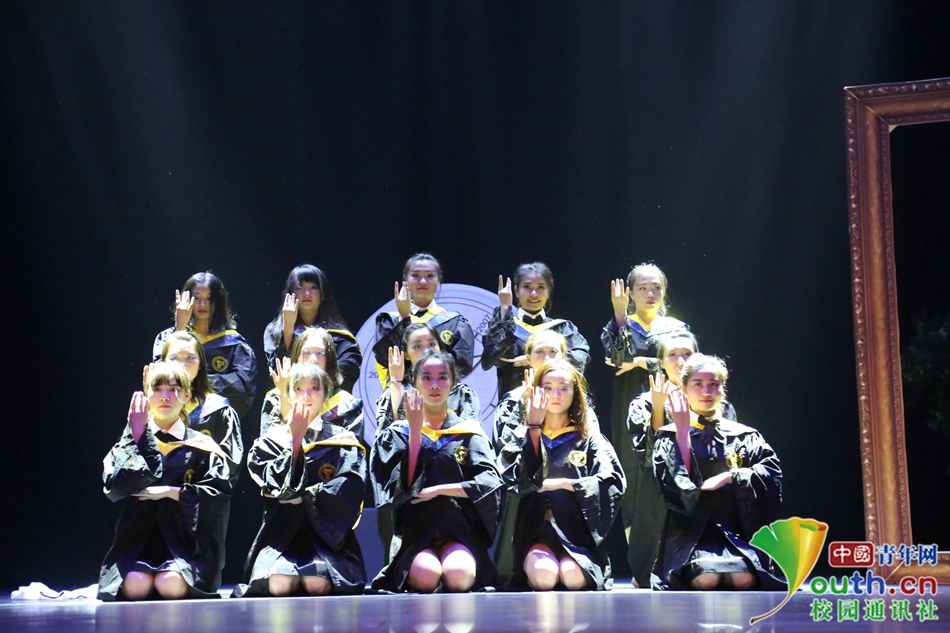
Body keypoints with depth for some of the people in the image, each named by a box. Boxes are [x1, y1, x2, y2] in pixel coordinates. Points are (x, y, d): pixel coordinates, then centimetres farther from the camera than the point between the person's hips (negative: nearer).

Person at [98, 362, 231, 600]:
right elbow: (114, 487, -1)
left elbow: (219, 491, 0)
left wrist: (170, 491, -6)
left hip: (186, 542, 0)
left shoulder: (201, 445, 14)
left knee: (171, 584, -32)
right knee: (135, 585, -34)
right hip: (137, 538, 0)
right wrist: (136, 437, -2)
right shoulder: (131, 441, 17)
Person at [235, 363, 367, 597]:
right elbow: (279, 486, -4)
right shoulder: (272, 439, 14)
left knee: (319, 585, -30)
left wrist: (302, 496, -10)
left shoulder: (342, 440, 13)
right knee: (280, 585, -30)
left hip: (327, 531, 0)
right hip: (282, 532, 0)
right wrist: (295, 438, -6)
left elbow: (348, 490, -3)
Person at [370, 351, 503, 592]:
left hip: (460, 530, 1)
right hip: (414, 532, 0)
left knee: (458, 575, -33)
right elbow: (403, 487, -4)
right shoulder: (397, 434, 12)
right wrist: (415, 430, -6)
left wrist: (437, 490, -9)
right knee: (426, 575, -34)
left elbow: (489, 482, -4)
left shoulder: (469, 433, 12)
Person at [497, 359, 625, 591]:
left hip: (578, 532, 1)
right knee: (544, 575, -32)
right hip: (536, 530, -1)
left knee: (573, 576, -30)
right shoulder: (524, 437, 14)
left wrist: (562, 483, -8)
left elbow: (613, 483, -3)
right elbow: (516, 481, -5)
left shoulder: (590, 440, 13)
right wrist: (533, 429, -7)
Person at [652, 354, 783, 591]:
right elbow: (675, 484, -3)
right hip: (691, 530, -1)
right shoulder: (670, 436, 13)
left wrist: (730, 477, -9)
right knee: (706, 579, -35)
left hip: (739, 531, 1)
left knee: (744, 578, -32)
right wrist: (682, 429, -2)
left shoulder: (746, 436, 18)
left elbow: (771, 472, 3)